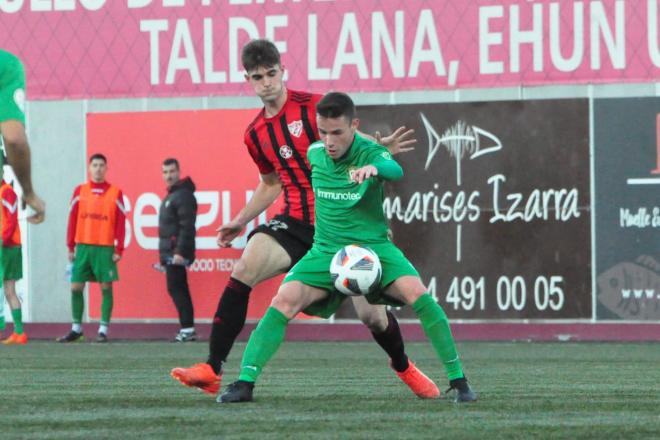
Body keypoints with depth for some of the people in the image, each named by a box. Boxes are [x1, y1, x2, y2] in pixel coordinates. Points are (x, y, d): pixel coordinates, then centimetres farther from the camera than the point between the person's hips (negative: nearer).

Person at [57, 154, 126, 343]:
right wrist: (71, 247, 2)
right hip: (83, 247, 2)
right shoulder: (80, 191, 8)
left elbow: (121, 223, 0)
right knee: (76, 287, 2)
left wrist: (119, 250, -6)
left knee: (106, 288, -2)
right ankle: (76, 329, 12)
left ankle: (103, 330, 2)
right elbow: (72, 220, 7)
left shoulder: (115, 193, 2)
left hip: (105, 248, -2)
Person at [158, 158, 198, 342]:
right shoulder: (171, 196, 19)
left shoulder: (184, 196, -12)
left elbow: (187, 227, -20)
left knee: (176, 288, -12)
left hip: (177, 252, -10)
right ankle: (187, 330, 12)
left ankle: (187, 328, -13)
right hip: (170, 252, 10)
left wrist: (180, 251, -25)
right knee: (178, 289, 10)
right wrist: (164, 254, 19)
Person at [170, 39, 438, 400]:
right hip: (296, 222, 3)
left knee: (371, 315, -3)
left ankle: (404, 367, 31)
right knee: (244, 268, -23)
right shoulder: (256, 135, 10)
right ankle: (212, 370, -24)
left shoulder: (314, 106, -6)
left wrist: (381, 147, -19)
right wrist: (241, 220, 22)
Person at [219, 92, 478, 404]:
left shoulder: (370, 153, -15)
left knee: (417, 294, -26)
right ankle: (244, 383, -16)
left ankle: (458, 381, -14)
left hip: (373, 246, -3)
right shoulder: (314, 153, 0)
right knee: (284, 301, -20)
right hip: (326, 250, 3)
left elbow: (395, 170, -40)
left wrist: (374, 168, -62)